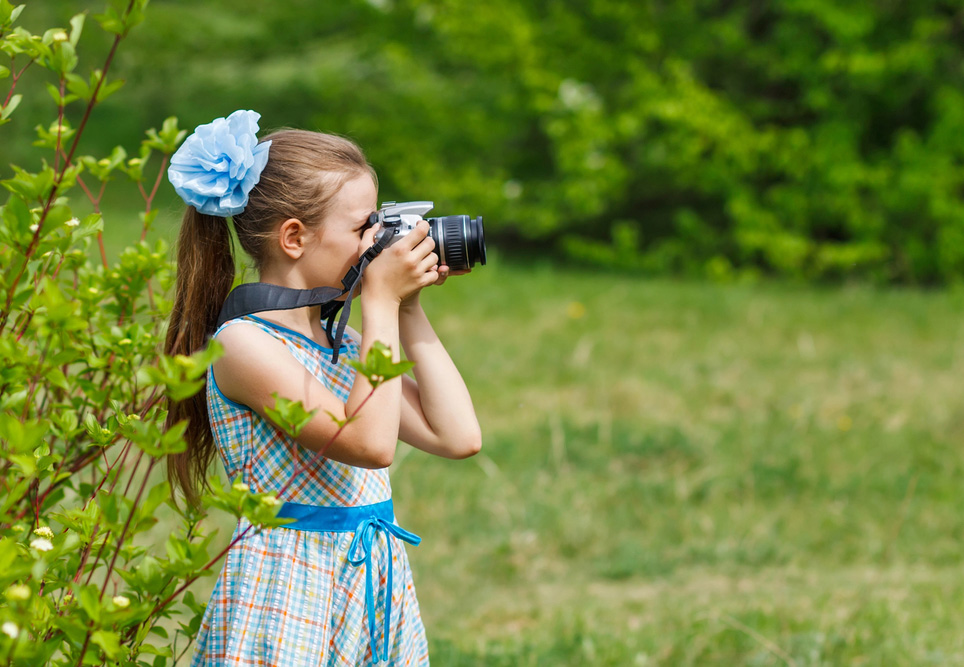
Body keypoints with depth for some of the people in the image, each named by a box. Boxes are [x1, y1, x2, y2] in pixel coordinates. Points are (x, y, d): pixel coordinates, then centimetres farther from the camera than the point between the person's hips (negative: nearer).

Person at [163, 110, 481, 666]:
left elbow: (459, 436, 8)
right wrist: (382, 303, -13)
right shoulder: (243, 343, -12)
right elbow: (371, 442, -21)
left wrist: (410, 310, 9)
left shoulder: (345, 344, 12)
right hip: (289, 594, -7)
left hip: (380, 588, 7)